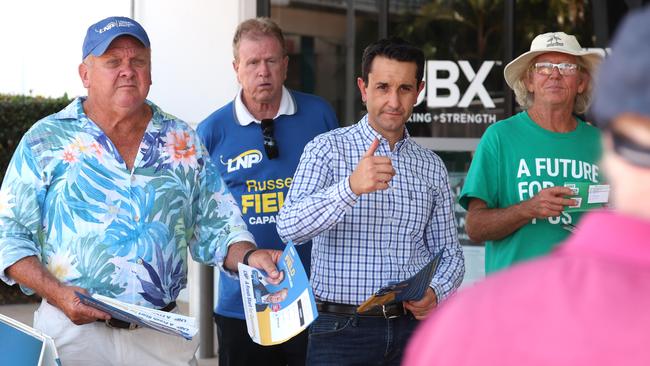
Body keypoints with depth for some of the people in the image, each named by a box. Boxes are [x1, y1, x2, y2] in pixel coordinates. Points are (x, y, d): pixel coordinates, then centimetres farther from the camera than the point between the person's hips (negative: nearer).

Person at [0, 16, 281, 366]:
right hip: (75, 328, -2)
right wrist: (58, 294, -14)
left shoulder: (184, 142, 10)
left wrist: (248, 256, -10)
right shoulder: (45, 141, 1)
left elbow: (216, 228, 11)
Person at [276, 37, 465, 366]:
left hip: (412, 326, 3)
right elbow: (289, 227, -17)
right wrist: (350, 188, -32)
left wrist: (436, 293, -9)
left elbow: (448, 252, 13)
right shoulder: (328, 148, -2)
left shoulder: (431, 166, 10)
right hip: (341, 329, -3)